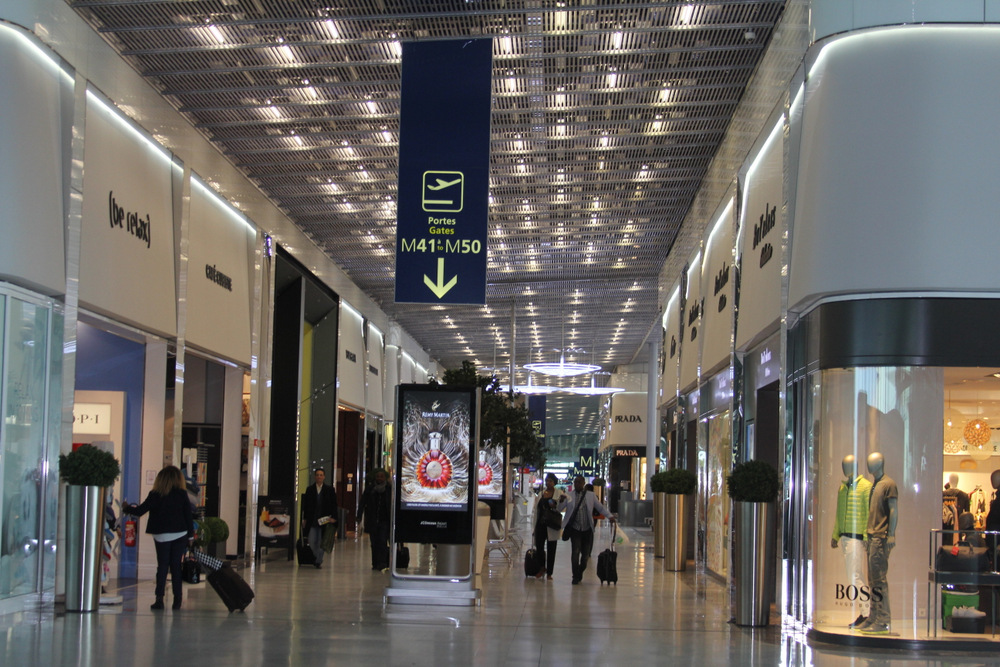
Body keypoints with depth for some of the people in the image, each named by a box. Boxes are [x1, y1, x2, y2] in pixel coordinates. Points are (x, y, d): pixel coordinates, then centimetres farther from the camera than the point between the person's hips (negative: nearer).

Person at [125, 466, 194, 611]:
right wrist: (190, 536, 9)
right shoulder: (182, 494, -1)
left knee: (162, 566, 4)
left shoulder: (155, 495, -5)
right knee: (176, 566, 7)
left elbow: (139, 511, -5)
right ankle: (177, 600, 5)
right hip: (180, 536, 1)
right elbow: (189, 516, 1)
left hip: (162, 536, -1)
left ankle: (159, 599, -4)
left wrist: (128, 508, 14)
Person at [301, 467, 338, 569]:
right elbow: (305, 505, 9)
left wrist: (333, 517, -9)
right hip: (312, 520, 2)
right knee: (311, 541, 0)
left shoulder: (329, 489, 2)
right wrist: (305, 519, 5)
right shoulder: (310, 489, 7)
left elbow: (334, 505, 1)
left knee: (321, 542, -1)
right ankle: (318, 558, 21)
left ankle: (319, 561, 9)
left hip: (324, 519, -2)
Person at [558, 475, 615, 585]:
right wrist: (561, 501, -19)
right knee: (575, 552, -11)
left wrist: (610, 516, -4)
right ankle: (576, 577, -1)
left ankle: (580, 573, 29)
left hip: (587, 530, 2)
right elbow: (559, 509, 2)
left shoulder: (590, 495, 7)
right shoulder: (569, 496, 5)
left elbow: (600, 507, 11)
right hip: (575, 529, -2)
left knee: (586, 554, 6)